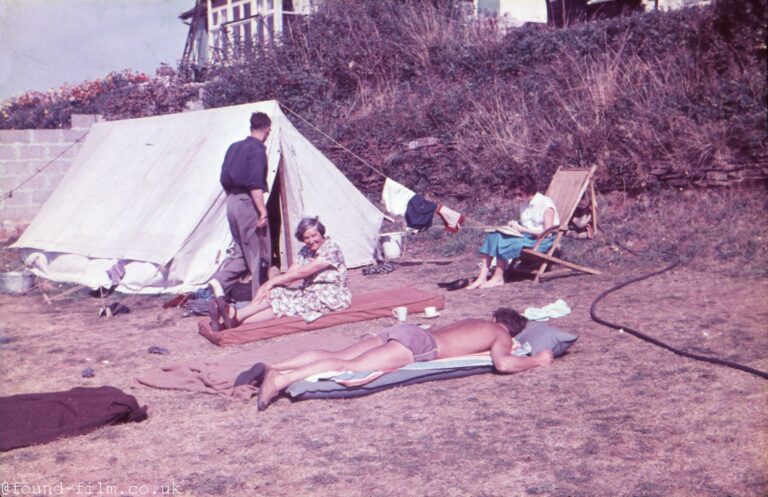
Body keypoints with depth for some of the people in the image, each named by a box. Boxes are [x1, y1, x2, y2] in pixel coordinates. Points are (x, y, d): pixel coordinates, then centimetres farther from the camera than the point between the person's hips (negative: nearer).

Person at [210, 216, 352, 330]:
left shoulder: (331, 249, -13)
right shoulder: (305, 251, 13)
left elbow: (303, 272, -19)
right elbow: (289, 273, 1)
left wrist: (273, 281, -19)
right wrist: (269, 285, -18)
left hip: (331, 296, -7)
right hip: (310, 292, 7)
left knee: (285, 305, -29)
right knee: (277, 294, -20)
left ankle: (235, 318, -42)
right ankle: (233, 316, -38)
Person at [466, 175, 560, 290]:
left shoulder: (546, 204, -10)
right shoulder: (525, 204, 13)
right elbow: (524, 226, 14)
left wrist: (522, 229, -18)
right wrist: (515, 226, -8)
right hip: (526, 237, 8)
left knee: (505, 242, -31)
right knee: (493, 235, -17)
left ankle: (497, 278, -19)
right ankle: (482, 277, -24)